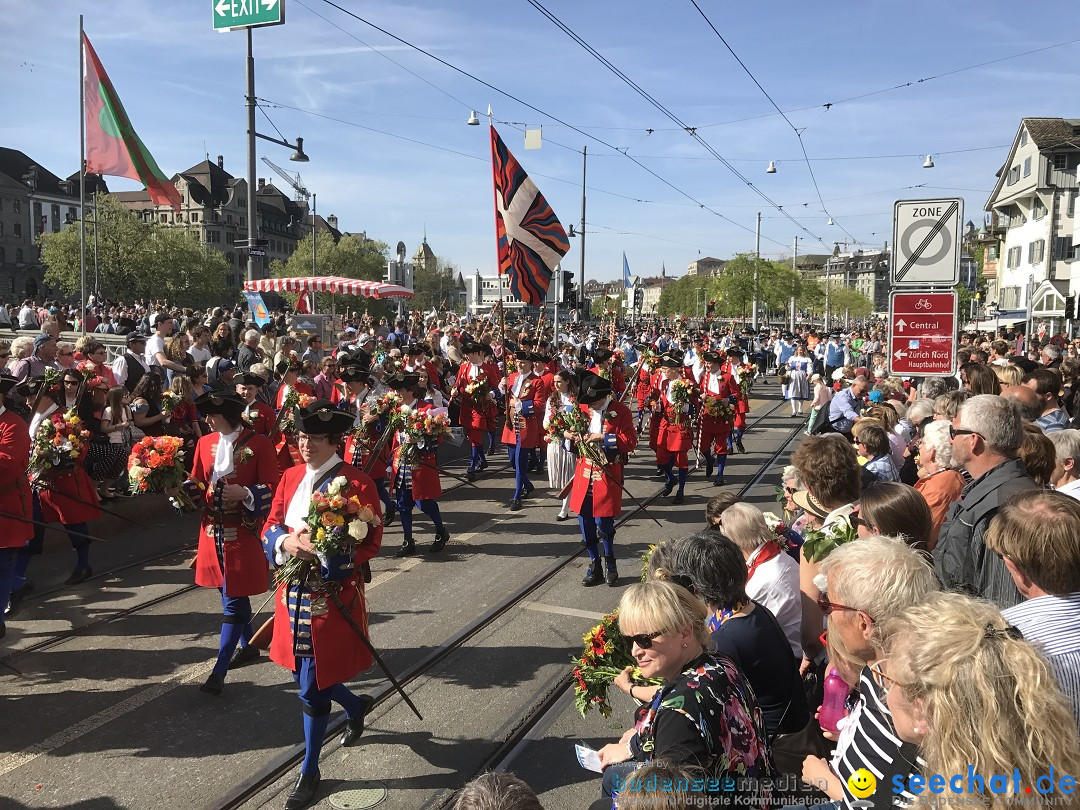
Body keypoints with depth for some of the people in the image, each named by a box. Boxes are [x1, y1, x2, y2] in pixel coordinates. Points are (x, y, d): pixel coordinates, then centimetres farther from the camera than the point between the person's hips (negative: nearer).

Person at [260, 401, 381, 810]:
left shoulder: (356, 483, -14)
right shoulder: (290, 477, 4)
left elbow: (368, 545, -15)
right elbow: (269, 530, 4)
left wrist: (321, 547, -28)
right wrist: (288, 541, -18)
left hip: (333, 596, -6)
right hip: (293, 592, 6)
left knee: (312, 688, 3)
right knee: (304, 674, 18)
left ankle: (309, 771, 25)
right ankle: (356, 705, 49)